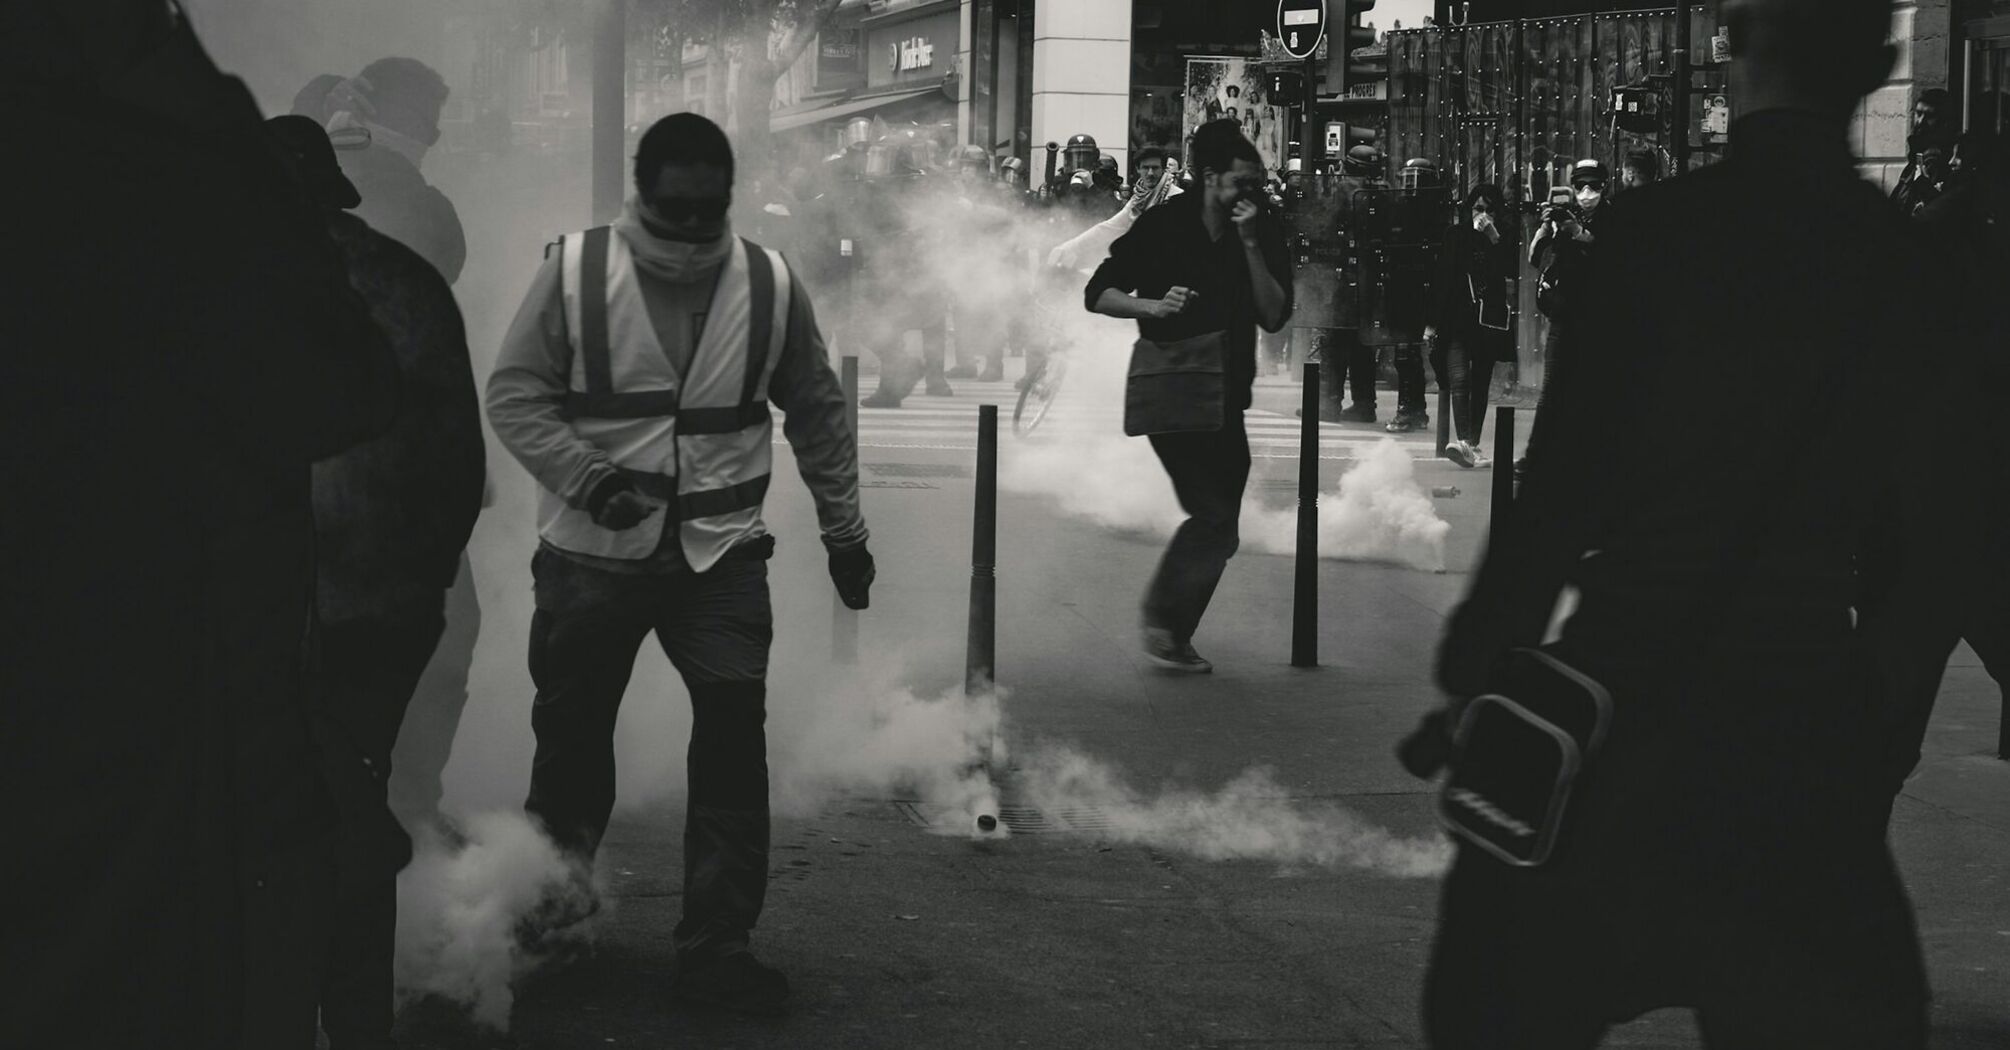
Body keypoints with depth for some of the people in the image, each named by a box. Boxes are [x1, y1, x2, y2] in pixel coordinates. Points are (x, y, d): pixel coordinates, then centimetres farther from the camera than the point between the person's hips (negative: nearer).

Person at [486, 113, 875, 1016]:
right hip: (591, 553, -1)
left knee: (735, 735, -10)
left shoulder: (769, 285, 2)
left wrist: (844, 530, 15)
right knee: (573, 738, 9)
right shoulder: (575, 272, -5)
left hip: (721, 558, 1)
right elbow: (514, 394, -5)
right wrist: (588, 477, -19)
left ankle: (717, 945, -1)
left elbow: (816, 415, 12)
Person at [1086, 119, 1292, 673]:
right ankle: (1162, 618, -1)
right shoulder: (1164, 225, -9)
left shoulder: (1265, 232, -1)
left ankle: (1173, 633, 23)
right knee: (1214, 515, -16)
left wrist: (1250, 244, -19)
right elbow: (1097, 294, -5)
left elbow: (1274, 317, -11)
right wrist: (1152, 305, -23)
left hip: (1226, 394, 6)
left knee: (1217, 527, 9)